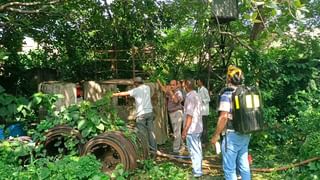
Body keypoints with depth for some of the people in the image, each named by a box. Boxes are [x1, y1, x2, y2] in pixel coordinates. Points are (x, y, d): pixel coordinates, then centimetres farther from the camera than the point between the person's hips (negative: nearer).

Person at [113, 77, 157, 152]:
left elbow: (124, 93, 3)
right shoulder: (147, 88, 10)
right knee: (151, 130, 10)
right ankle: (154, 148, 14)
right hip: (149, 112, 6)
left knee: (141, 133, 0)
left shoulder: (136, 90, -5)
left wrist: (116, 94, 19)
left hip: (141, 113, -5)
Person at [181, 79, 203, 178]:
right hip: (198, 128, 9)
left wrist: (185, 130, -18)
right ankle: (198, 169, 27)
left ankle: (197, 172, 5)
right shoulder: (196, 95, 10)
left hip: (192, 129, -9)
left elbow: (189, 115, -21)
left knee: (194, 151, -1)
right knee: (198, 150, 17)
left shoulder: (190, 97, -17)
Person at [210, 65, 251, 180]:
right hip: (245, 135, 7)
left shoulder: (227, 94, -13)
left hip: (232, 135, -7)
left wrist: (216, 135, -13)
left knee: (229, 168, 2)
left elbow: (224, 117, -20)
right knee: (244, 166, 15)